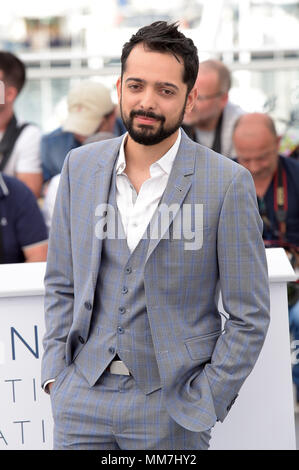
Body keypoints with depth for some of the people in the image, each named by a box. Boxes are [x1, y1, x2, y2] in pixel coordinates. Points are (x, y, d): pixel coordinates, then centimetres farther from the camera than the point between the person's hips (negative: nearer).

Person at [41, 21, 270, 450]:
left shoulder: (228, 183, -9)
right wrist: (55, 374, 3)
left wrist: (201, 405, -8)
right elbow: (60, 283, 12)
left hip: (171, 404, -3)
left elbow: (249, 317, -5)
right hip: (82, 398, 3)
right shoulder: (80, 166, 4)